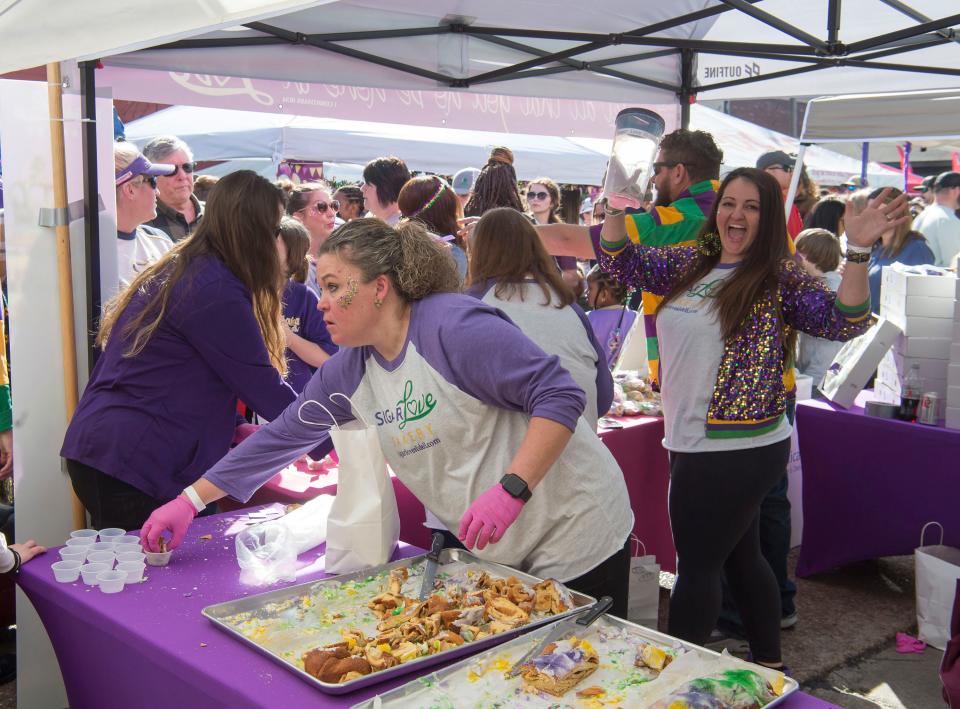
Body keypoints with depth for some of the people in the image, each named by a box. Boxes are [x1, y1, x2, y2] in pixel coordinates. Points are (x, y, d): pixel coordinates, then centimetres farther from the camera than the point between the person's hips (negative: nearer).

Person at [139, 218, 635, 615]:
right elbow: (281, 436, 9)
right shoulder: (348, 370, 4)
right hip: (491, 553, 7)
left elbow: (559, 395, -23)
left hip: (573, 534, -6)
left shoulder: (454, 326, -21)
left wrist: (510, 490, -33)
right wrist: (190, 501, 6)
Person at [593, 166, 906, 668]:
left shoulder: (780, 277, -10)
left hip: (739, 450, -7)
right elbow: (620, 261, 11)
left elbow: (843, 322, -20)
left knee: (697, 565, 2)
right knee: (740, 556, 19)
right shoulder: (690, 264, 9)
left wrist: (857, 252, -32)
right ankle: (770, 664, 36)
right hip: (697, 442, 7)